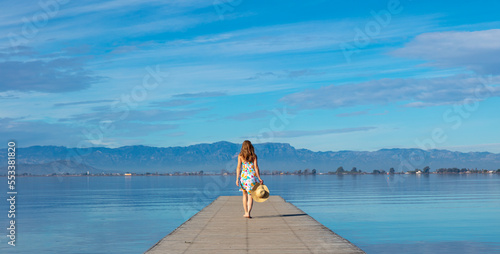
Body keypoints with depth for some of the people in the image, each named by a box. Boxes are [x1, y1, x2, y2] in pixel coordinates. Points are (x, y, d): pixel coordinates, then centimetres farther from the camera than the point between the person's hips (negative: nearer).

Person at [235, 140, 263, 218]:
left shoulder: (240, 156, 2)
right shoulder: (254, 156, 3)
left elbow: (239, 167, -3)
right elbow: (256, 167, -3)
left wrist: (237, 179, -4)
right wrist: (259, 178, -2)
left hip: (243, 176, 1)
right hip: (252, 176, -1)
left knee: (245, 194, 17)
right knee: (250, 195, 1)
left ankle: (246, 212, 21)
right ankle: (248, 213, -13)